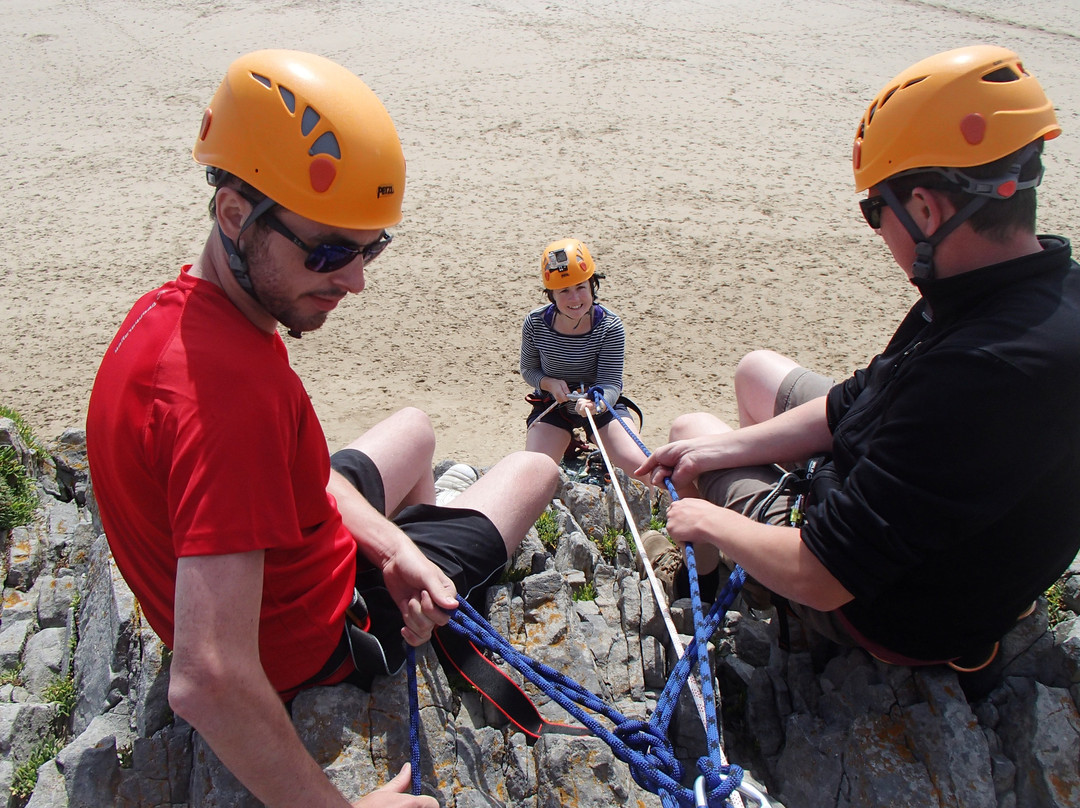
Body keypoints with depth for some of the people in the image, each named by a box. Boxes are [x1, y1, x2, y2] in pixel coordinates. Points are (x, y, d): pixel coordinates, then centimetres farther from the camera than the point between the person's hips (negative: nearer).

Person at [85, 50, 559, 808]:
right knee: (536, 469, 9)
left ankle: (424, 537, 55)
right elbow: (208, 681, -42)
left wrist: (390, 548, -13)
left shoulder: (177, 305, -10)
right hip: (314, 641, -7)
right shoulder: (231, 387, -40)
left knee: (415, 426, 30)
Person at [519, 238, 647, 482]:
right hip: (553, 405, 1)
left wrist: (595, 404, -43)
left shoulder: (610, 326, -18)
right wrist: (549, 383, -22)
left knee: (640, 467, -19)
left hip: (601, 405, -1)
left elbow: (611, 382, -20)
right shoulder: (535, 323, -14)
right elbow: (528, 370, 0)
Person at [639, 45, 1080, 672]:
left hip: (890, 615, -7)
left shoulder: (987, 370, -42)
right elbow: (859, 403, 0)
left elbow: (820, 580, -35)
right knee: (757, 370, 19)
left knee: (692, 426, 11)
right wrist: (719, 451, -2)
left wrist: (709, 522, -16)